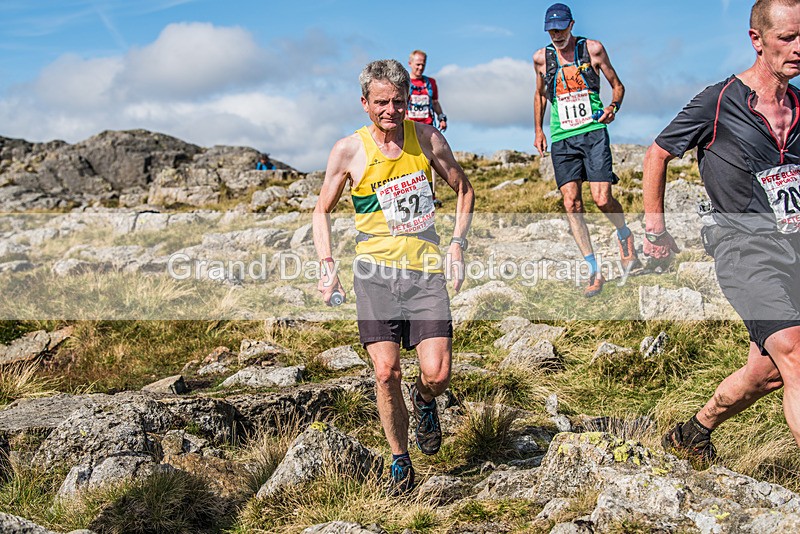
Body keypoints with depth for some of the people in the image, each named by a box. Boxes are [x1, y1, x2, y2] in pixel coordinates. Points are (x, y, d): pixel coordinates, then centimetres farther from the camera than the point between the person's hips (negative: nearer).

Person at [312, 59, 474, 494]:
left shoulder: (427, 138, 3)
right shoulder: (348, 151, -2)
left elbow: (463, 190, 16)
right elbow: (322, 210, 10)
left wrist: (457, 244, 4)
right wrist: (327, 265, -2)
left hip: (426, 270, 1)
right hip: (376, 271, -1)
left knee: (437, 374, -9)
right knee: (386, 373, -8)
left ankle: (424, 401, 30)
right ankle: (400, 462, 15)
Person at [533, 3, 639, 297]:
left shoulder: (593, 49, 3)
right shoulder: (541, 58, 10)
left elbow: (617, 85, 11)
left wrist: (613, 107, -10)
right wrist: (538, 130, 17)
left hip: (593, 132, -2)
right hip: (562, 138, 3)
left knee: (602, 199, -13)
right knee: (571, 204, -8)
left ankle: (626, 238, 22)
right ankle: (594, 272, -2)